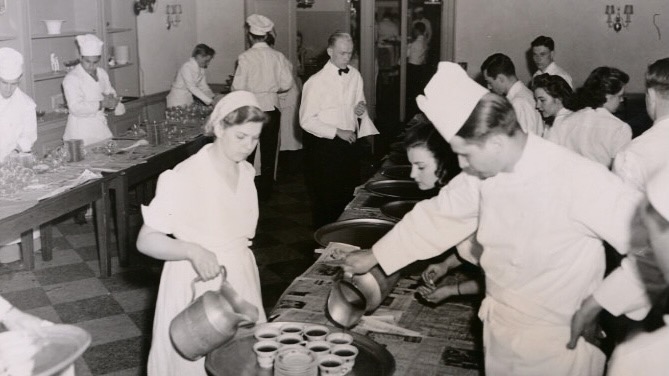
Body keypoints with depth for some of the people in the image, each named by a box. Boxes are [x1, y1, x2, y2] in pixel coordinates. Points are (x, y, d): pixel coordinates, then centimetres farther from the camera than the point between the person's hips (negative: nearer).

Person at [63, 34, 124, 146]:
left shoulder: (102, 74, 10)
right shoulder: (71, 79, -13)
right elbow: (76, 108, -21)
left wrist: (112, 101, -10)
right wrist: (102, 104, -28)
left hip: (101, 128, 6)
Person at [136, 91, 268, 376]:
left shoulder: (246, 172, 3)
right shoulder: (185, 178, -19)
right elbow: (146, 241, -18)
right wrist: (192, 251, -33)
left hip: (240, 281, 6)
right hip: (197, 288, -6)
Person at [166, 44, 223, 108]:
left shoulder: (201, 68, 2)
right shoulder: (187, 67, -21)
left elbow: (203, 86, 2)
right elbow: (192, 87, -27)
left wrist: (213, 96, -17)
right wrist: (210, 101, -32)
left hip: (188, 100, 7)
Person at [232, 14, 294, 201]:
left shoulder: (245, 57, -12)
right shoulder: (278, 56, -4)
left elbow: (238, 87, -13)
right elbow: (287, 83, -4)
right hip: (272, 107, 3)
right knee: (269, 152, 12)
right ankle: (265, 192, 19)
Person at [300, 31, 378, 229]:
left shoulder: (355, 75, 6)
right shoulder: (316, 82, -12)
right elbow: (306, 121, -13)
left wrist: (361, 110, -5)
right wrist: (338, 132, -17)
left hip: (349, 142, 5)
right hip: (323, 146, -5)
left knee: (351, 193, 11)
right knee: (325, 198, 2)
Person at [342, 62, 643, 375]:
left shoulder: (578, 180, -27)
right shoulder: (483, 174, -6)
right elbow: (438, 217, 6)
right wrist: (374, 256, 10)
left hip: (559, 344, -6)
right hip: (500, 331, 6)